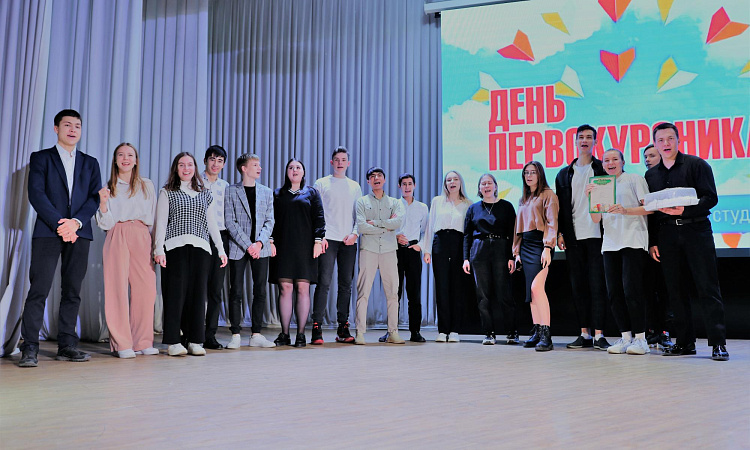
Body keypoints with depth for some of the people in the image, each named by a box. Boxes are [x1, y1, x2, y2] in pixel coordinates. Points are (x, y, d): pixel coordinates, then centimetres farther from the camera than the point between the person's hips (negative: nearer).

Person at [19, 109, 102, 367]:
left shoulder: (90, 163, 18)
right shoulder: (41, 158, 10)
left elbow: (95, 197, 7)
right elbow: (36, 194, -2)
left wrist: (76, 222, -9)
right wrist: (60, 223, -13)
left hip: (79, 233, 3)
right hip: (47, 232, -3)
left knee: (72, 291, 3)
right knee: (39, 289, -7)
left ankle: (67, 346, 8)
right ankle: (29, 348, -3)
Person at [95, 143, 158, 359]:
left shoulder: (147, 185, 16)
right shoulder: (108, 188, 11)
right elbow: (106, 224, 4)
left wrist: (155, 245, 7)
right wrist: (103, 202, -12)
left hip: (142, 238, 1)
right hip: (117, 238, -1)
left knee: (146, 288, -8)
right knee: (118, 288, -7)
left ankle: (142, 342, 2)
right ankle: (122, 344, -2)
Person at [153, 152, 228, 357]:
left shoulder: (205, 194, 19)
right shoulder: (167, 193, 11)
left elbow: (213, 224, 18)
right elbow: (160, 223, 4)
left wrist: (221, 249, 11)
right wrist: (159, 249, -7)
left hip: (201, 248, 3)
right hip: (175, 247, -3)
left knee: (198, 293, 0)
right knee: (176, 293, -6)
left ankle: (195, 341, 6)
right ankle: (174, 341, -1)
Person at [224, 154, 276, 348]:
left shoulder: (266, 192, 13)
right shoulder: (231, 191, 2)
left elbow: (269, 221, 7)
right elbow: (230, 222, -5)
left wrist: (259, 243, -8)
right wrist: (247, 245, -12)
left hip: (260, 249, 3)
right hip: (238, 248, -3)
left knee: (260, 292, 3)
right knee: (236, 292, -1)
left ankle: (256, 334, 10)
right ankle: (235, 335, 7)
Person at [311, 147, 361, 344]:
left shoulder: (355, 186, 17)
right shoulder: (321, 184, 8)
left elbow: (360, 215, 14)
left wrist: (355, 233, -2)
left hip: (349, 241, 3)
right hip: (328, 239, -3)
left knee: (346, 284, 4)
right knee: (324, 282, -10)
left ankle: (343, 328, 10)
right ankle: (317, 328, -9)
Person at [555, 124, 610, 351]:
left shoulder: (603, 169, 6)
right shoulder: (564, 174, 16)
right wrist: (560, 233, 6)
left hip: (596, 234, -4)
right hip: (573, 237, 4)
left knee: (597, 284, -6)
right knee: (578, 285, 5)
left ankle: (599, 334, -3)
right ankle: (585, 334, 11)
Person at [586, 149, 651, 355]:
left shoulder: (635, 179, 7)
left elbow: (649, 208, -1)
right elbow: (596, 219, 13)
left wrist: (626, 210, -15)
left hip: (633, 242, -5)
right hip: (610, 243, 5)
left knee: (631, 289, -11)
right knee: (614, 292, 0)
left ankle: (640, 338, -4)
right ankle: (625, 337, 7)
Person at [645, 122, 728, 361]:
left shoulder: (696, 165, 4)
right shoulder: (651, 175, 15)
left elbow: (710, 198, -4)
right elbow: (650, 210, 14)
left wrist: (685, 210, -20)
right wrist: (652, 242, 8)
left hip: (695, 229, -4)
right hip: (666, 234, 4)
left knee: (707, 287, -6)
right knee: (675, 289, 4)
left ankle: (718, 343, -2)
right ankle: (685, 342, 12)